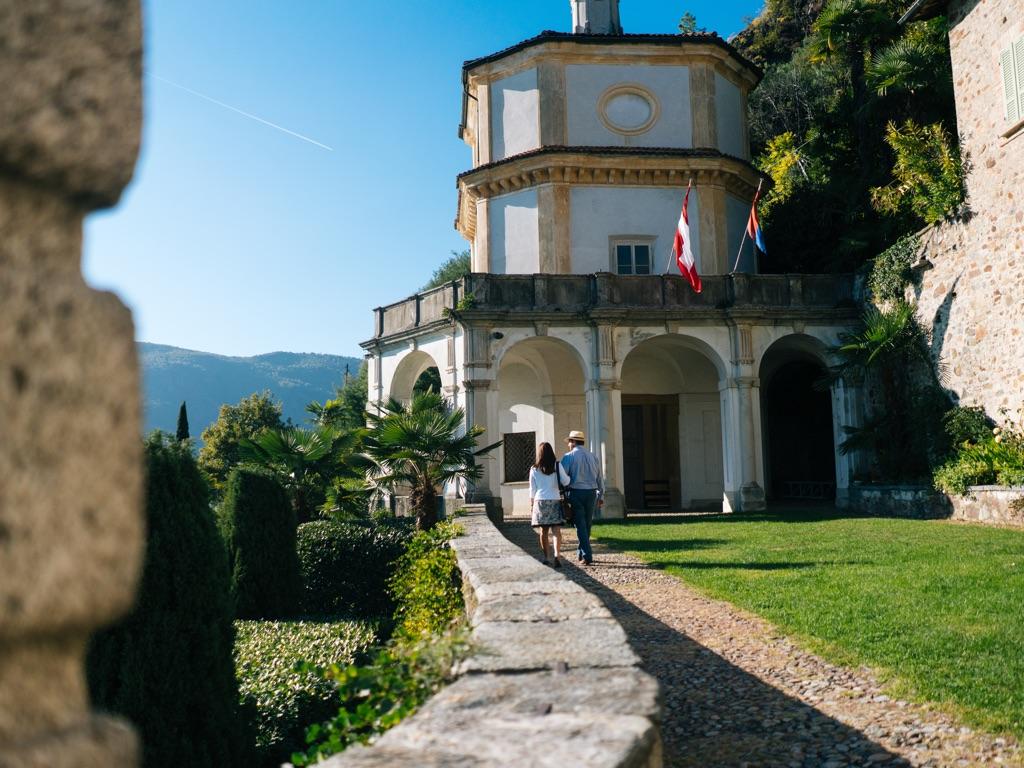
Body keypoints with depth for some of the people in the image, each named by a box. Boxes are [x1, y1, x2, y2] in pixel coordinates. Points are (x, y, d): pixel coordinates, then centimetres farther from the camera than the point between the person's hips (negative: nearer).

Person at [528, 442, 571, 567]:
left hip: (540, 501, 1)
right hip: (555, 500, -1)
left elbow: (532, 490, 7)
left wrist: (531, 506, 15)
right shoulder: (557, 465, 0)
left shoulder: (534, 469, 5)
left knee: (543, 531, 9)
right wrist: (568, 476, 20)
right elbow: (565, 482, -2)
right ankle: (557, 557, -19)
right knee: (556, 531, -4)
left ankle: (546, 559, 13)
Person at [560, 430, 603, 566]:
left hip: (576, 493, -4)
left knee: (581, 525, -1)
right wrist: (601, 496, 22)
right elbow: (599, 479, 15)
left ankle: (587, 557, -6)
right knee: (587, 525, 14)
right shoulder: (593, 457, 11)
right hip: (591, 493, 4)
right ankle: (581, 553, 24)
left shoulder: (569, 457, -4)